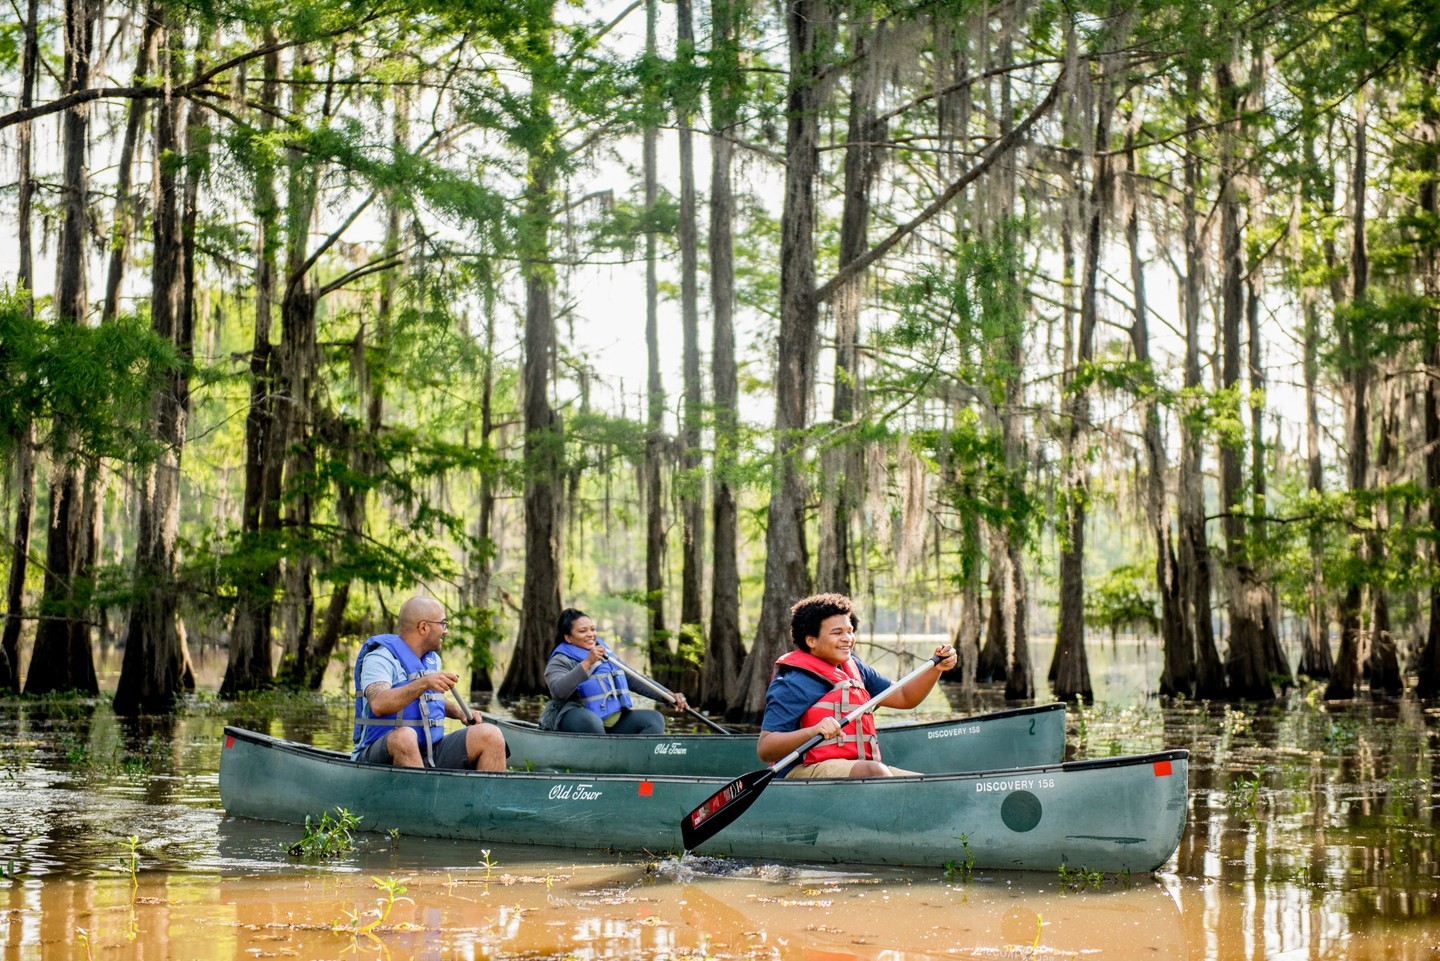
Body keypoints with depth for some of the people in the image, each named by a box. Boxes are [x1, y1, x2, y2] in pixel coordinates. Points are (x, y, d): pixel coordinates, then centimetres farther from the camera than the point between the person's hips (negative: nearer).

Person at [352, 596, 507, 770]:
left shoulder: (432, 659, 17)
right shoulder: (381, 658, -9)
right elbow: (378, 705, -28)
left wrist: (459, 713, 14)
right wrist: (424, 683, -38)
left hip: (432, 753, 7)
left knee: (490, 735, -12)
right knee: (404, 737, -40)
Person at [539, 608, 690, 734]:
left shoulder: (606, 654, 20)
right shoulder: (560, 661, -3)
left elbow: (634, 681, 22)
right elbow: (558, 691, -24)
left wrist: (668, 696, 11)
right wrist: (587, 663, -30)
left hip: (614, 721, 7)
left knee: (654, 719, -10)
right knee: (589, 720, -39)